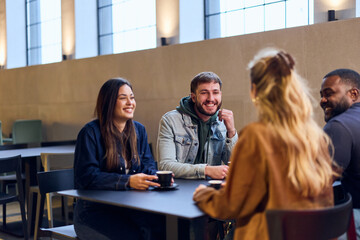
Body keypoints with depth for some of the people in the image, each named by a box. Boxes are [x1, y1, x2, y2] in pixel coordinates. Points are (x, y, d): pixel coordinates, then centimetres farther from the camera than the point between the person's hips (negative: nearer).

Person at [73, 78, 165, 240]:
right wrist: (128, 181, -26)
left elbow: (148, 164, 11)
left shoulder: (139, 130, 13)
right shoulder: (90, 133, -8)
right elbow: (86, 176, -16)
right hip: (95, 210, -5)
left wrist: (157, 178, -14)